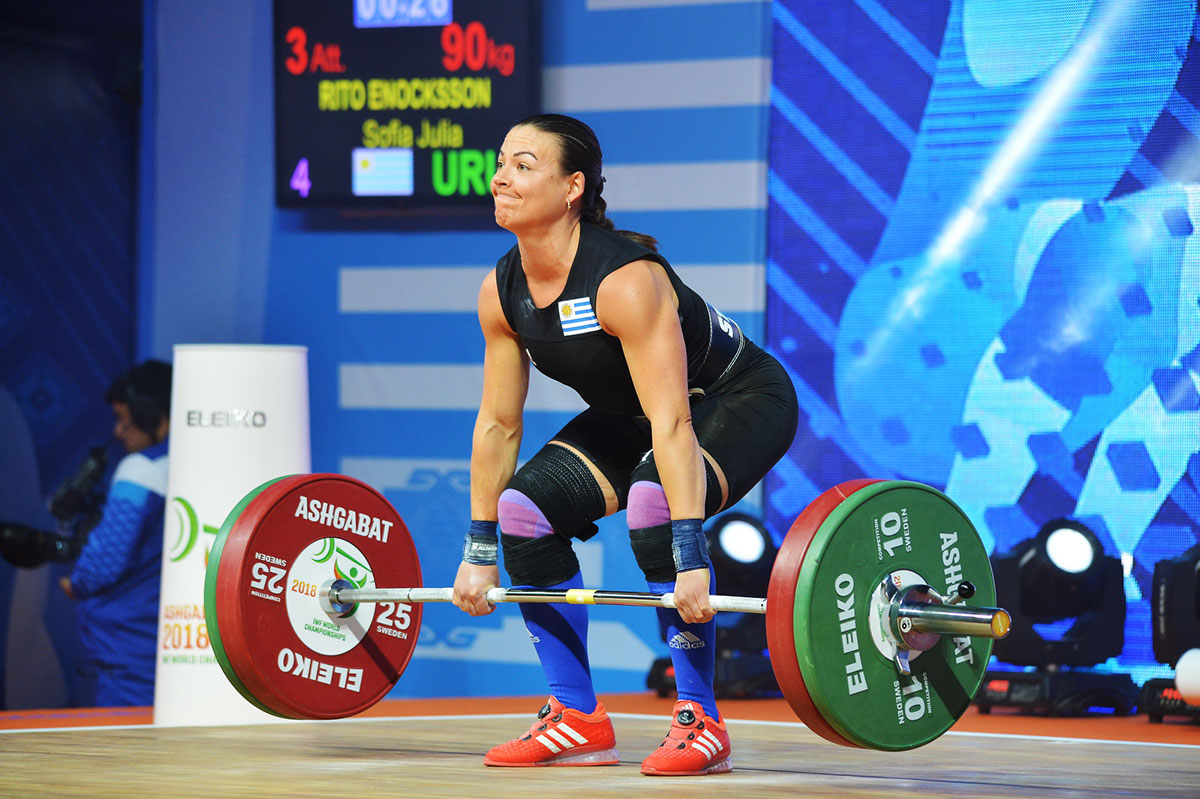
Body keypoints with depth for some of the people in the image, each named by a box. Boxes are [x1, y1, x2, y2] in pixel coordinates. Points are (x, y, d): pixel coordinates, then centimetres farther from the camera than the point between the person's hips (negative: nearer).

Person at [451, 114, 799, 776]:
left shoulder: (626, 281, -35)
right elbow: (497, 424, -2)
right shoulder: (501, 292, -12)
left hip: (740, 401, -8)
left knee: (653, 502, -35)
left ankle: (699, 722, -21)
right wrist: (479, 553, -1)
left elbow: (672, 425, -39)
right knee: (525, 507, -12)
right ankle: (577, 720, 1)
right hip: (629, 414, 8)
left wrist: (691, 560, -44)